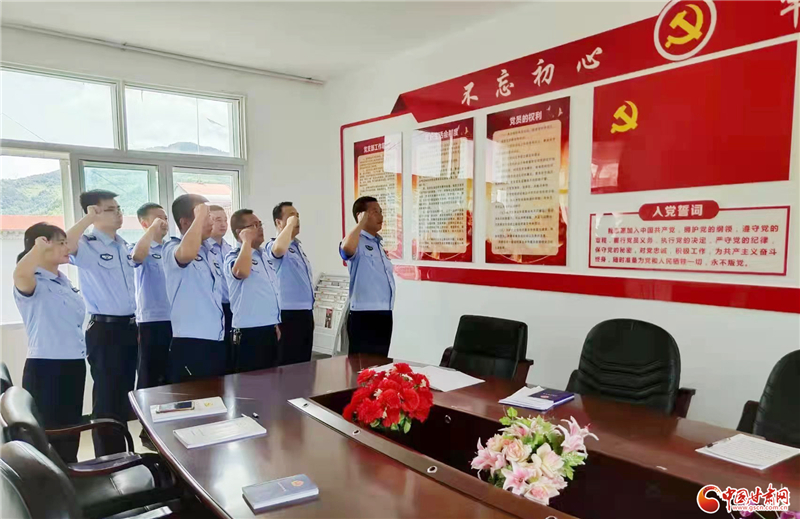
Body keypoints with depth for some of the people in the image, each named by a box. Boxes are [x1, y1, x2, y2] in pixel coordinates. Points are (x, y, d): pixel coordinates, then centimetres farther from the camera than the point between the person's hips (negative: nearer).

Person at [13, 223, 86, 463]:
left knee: (71, 430, 19)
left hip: (73, 365, 8)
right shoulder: (32, 284, -13)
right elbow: (20, 275, -39)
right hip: (45, 368, -8)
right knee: (49, 435, 2)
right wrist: (39, 247, -28)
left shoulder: (64, 281, 12)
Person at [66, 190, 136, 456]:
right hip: (104, 329, -7)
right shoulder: (87, 245, -11)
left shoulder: (123, 245, 11)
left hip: (129, 326, 8)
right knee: (108, 398, 2)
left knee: (125, 394, 17)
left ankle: (120, 455, 32)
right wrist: (88, 219, -31)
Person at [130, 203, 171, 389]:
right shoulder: (142, 248, -4)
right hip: (151, 321, -5)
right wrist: (153, 228, -23)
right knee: (150, 379, 5)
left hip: (175, 320, 5)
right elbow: (137, 256, -29)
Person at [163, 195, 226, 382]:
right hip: (190, 345, -8)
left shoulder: (212, 255, 15)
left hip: (217, 343, 8)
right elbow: (187, 254, -34)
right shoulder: (172, 249, -8)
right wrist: (200, 217, -22)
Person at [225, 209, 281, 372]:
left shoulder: (265, 256, 15)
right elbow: (241, 272, -37)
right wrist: (247, 241, -22)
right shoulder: (234, 256, -10)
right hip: (249, 332, -8)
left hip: (270, 330, 8)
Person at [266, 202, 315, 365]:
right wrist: (290, 225, -23)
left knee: (304, 363, 16)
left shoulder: (298, 246, 16)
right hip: (289, 314, -9)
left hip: (305, 313, 9)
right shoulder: (273, 245, -11)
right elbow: (279, 249, -39)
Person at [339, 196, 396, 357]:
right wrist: (362, 223, -20)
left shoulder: (378, 243, 17)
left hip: (384, 314, 8)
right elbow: (346, 248, -36)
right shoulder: (357, 242, -10)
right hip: (364, 315, -8)